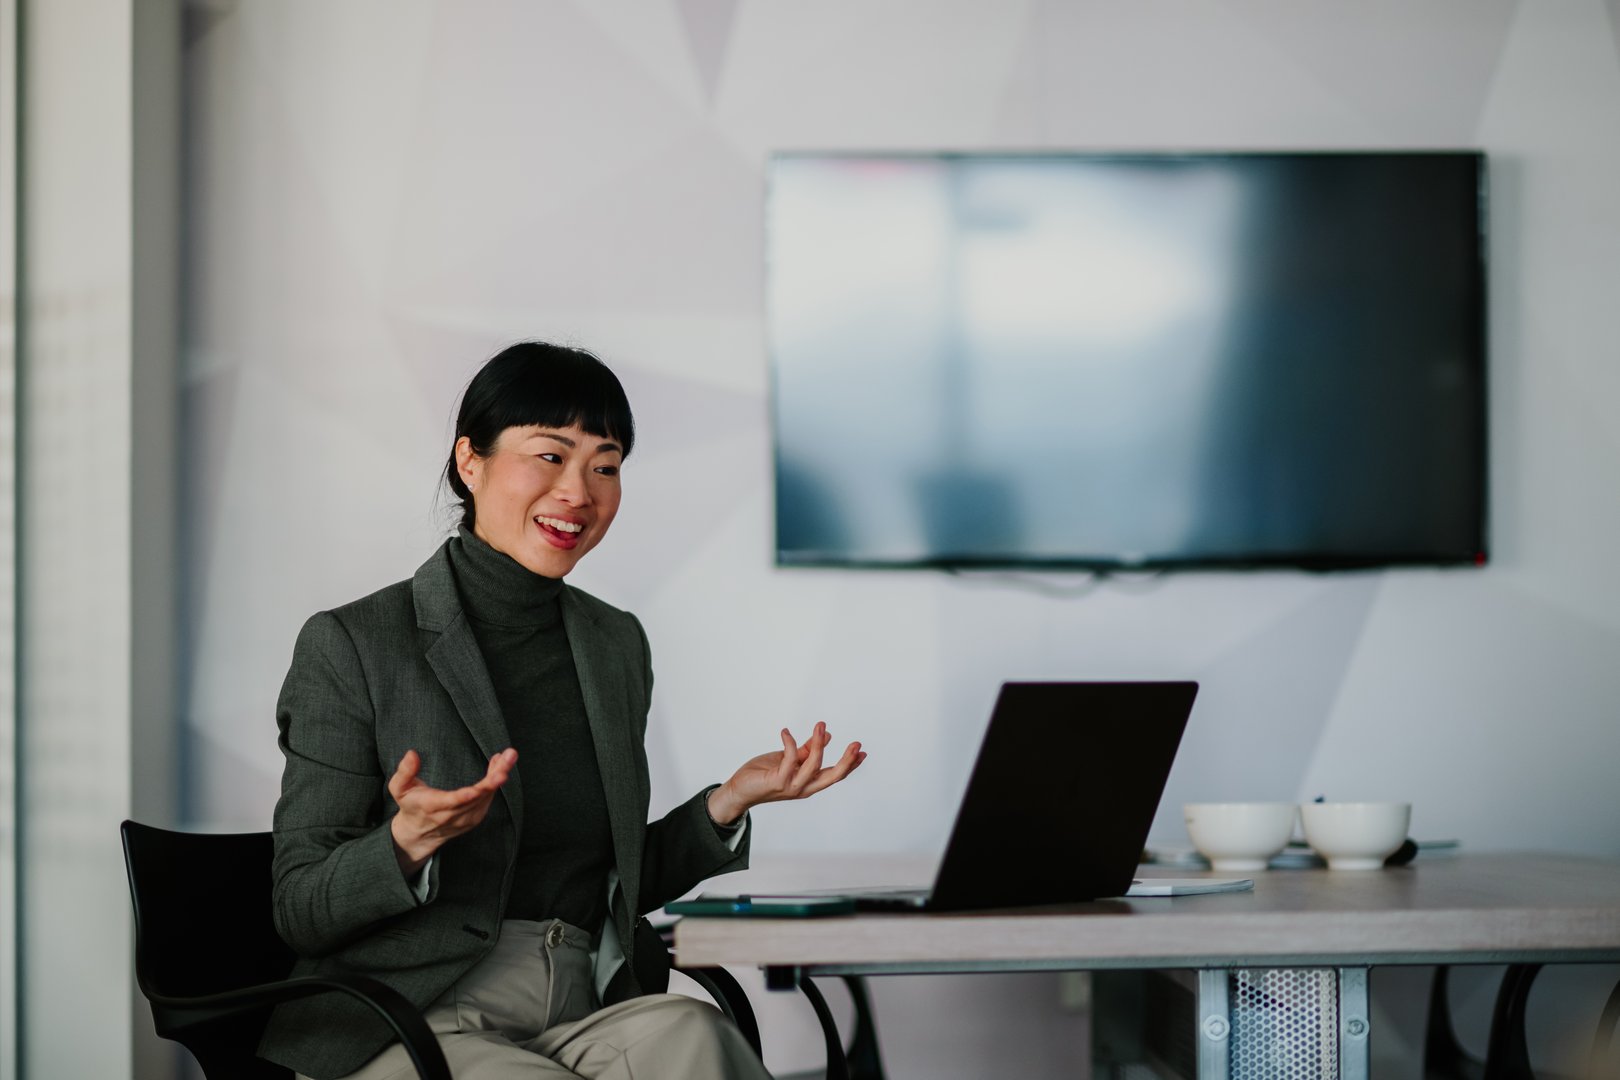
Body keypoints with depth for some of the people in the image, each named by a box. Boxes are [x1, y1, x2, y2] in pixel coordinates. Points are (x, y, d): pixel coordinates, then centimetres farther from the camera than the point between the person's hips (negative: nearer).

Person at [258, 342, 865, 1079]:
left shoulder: (618, 646, 15)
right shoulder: (350, 646, -2)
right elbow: (299, 912, -4)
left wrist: (730, 800, 5)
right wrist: (411, 841, -23)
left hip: (587, 1016, 6)